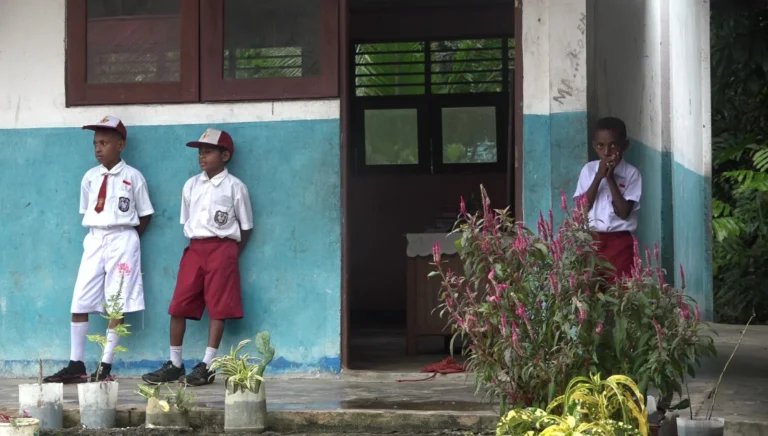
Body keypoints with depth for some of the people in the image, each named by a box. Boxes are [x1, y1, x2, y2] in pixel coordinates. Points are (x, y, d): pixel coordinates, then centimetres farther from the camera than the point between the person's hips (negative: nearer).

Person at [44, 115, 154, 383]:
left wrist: (128, 238, 2)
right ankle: (76, 366, 6)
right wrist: (99, 235, 7)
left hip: (122, 240, -4)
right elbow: (86, 211, 17)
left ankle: (105, 368, -1)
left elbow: (145, 214, 3)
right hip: (94, 239, 4)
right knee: (79, 302, 0)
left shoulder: (133, 177, -3)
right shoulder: (90, 177, 8)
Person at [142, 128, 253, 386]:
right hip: (194, 248, 4)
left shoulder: (235, 187, -2)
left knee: (218, 307, -3)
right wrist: (197, 246, 8)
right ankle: (175, 365, 7)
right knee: (178, 305, 0)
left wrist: (232, 255, 1)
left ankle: (206, 367, 0)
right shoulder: (191, 185, 10)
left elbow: (246, 226, 3)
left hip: (222, 249, -4)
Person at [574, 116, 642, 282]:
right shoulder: (589, 170, 4)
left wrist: (610, 178, -14)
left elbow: (624, 212, -12)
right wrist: (599, 177, -12)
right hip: (591, 239, 2)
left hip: (620, 242, -2)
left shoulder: (631, 173, -4)